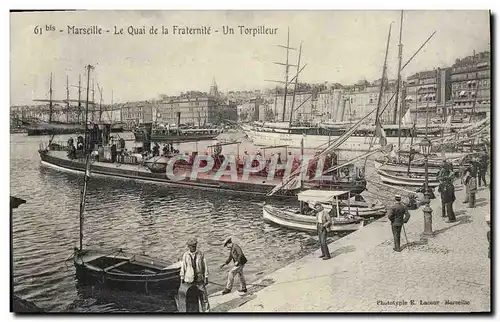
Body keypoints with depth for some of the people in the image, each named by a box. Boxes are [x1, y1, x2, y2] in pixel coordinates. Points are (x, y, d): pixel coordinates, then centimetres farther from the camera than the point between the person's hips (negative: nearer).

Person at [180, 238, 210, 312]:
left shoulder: (200, 253, -8)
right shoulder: (185, 255, -9)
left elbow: (204, 266, -3)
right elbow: (183, 267, 0)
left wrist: (206, 277, -4)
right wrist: (182, 279, 3)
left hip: (199, 279, 0)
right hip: (189, 279, 0)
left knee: (204, 296, 0)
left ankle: (206, 310, 12)